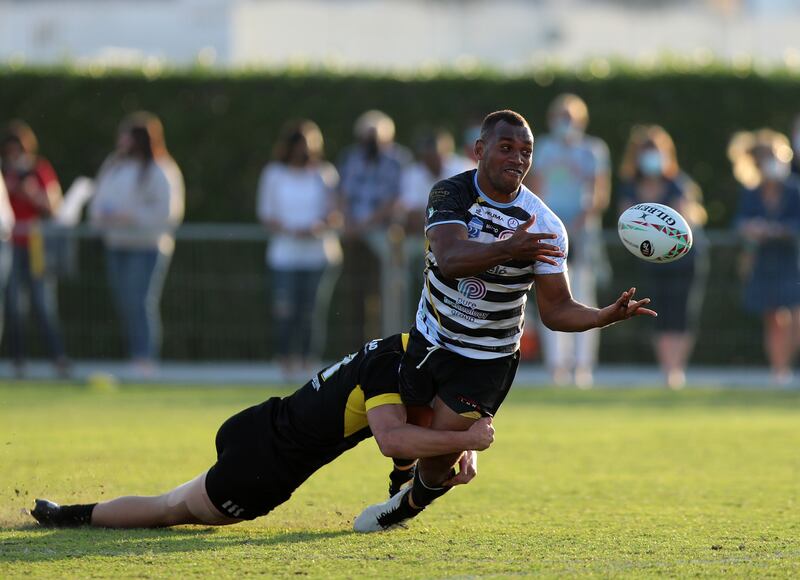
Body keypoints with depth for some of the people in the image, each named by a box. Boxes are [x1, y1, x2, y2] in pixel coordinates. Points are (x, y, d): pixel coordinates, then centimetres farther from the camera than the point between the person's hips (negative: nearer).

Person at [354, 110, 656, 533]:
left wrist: (609, 315, -32)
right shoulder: (451, 193, -15)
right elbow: (450, 259, -34)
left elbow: (556, 310, -13)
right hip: (429, 340, 2)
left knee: (439, 455, -8)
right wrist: (508, 249, -51)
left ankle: (410, 505, 27)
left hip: (487, 360, -1)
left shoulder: (543, 226, -15)